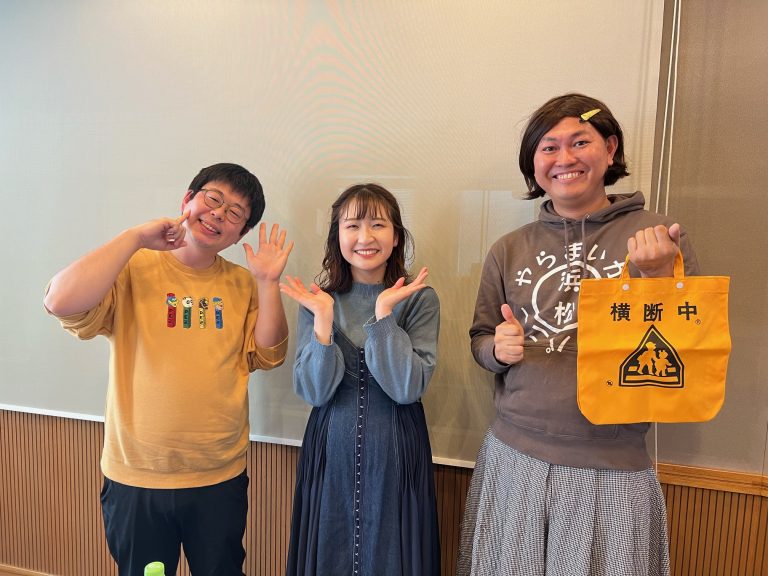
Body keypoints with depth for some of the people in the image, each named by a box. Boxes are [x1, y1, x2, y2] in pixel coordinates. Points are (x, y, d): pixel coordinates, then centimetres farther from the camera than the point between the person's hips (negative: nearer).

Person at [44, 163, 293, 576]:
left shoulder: (242, 283, 2)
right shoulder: (132, 270, -8)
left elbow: (268, 357, -2)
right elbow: (61, 303, -24)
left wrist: (268, 282, -13)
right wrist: (136, 237, -21)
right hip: (135, 479, -2)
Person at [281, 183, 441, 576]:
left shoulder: (419, 299, -7)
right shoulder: (318, 298, -3)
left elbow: (408, 388, -15)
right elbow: (314, 392, -10)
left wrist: (383, 314, -23)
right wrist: (323, 319, -21)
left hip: (394, 454, -1)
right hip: (332, 451, 1)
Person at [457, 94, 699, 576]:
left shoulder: (659, 237, -3)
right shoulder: (509, 250, 3)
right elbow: (481, 340, 11)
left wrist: (660, 276, -18)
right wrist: (499, 349, -11)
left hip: (614, 470, -2)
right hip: (513, 459, 2)